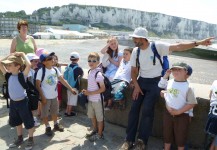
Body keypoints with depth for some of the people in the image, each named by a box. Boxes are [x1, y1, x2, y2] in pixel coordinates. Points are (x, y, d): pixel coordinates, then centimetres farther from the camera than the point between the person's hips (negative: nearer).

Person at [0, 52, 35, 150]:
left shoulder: (22, 75, -18)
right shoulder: (9, 75, -1)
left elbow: (28, 65, -35)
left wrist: (23, 55, -22)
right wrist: (9, 56, -6)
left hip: (22, 102, -7)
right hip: (13, 102, 7)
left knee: (28, 122, 7)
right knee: (17, 122, 22)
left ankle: (30, 140, 24)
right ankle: (20, 138, 40)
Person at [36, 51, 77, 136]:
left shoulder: (55, 69, -3)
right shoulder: (41, 71, -19)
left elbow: (62, 80, 2)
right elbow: (38, 85, -16)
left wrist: (71, 89, -2)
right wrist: (42, 97, -17)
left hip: (54, 95, 6)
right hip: (46, 97, -5)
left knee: (54, 111, 22)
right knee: (45, 113, 10)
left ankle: (56, 125, 41)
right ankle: (47, 127, 29)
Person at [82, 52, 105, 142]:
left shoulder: (98, 74, -21)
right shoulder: (90, 72, 3)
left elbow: (103, 89, -21)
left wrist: (90, 93, -21)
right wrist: (86, 91, 0)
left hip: (97, 100, -8)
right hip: (90, 99, 8)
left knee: (99, 117, 9)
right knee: (92, 116, 21)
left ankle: (99, 134, 24)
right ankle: (95, 131, 40)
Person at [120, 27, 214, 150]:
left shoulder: (158, 46, -14)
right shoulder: (135, 51, 1)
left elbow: (177, 47, -21)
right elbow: (134, 70, 6)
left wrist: (198, 43, -31)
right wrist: (136, 85, -5)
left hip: (155, 82, -4)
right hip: (141, 81, 5)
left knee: (147, 110, -9)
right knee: (134, 108, 0)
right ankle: (129, 140, 13)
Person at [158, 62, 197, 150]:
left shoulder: (188, 87, -15)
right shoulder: (169, 82, -1)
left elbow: (192, 103, -15)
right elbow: (160, 85, 18)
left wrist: (178, 112, -18)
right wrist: (166, 75, 2)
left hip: (182, 116, -4)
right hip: (168, 113, 5)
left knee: (180, 137, 12)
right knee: (167, 134, 20)